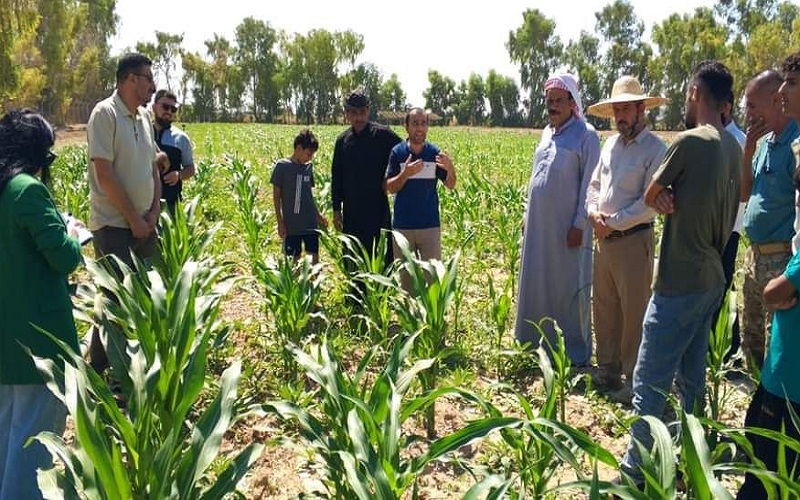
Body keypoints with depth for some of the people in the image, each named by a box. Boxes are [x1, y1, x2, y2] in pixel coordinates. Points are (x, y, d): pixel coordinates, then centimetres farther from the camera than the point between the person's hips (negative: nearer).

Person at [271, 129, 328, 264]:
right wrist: (280, 222, -7)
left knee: (314, 256, 6)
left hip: (310, 223, 4)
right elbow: (276, 196, -4)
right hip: (291, 225, -4)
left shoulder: (308, 167, 7)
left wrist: (318, 215, 13)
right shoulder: (282, 166, -7)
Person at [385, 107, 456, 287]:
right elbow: (390, 188, -3)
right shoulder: (397, 152, -2)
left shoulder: (435, 152, -1)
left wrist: (450, 169, -21)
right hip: (403, 224, 0)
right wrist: (405, 174, -22)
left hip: (430, 224, 0)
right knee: (405, 273, 11)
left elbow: (450, 185, 0)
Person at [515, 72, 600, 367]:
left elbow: (590, 185, -12)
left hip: (567, 227, -7)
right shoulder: (547, 133, 14)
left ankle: (576, 353, 11)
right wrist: (527, 216, 16)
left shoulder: (586, 136, -9)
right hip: (539, 226, 7)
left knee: (570, 287, 0)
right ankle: (542, 342, 24)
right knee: (539, 284, 12)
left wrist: (580, 225, -16)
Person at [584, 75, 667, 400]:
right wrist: (593, 213, -1)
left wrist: (612, 223, -13)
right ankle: (607, 370, 28)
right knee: (603, 308, 14)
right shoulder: (610, 144, 13)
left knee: (634, 314, 0)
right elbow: (594, 185, 18)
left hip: (633, 240, -7)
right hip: (604, 239, 7)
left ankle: (634, 381, 13)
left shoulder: (655, 149, -10)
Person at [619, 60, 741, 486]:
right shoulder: (734, 148, 8)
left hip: (679, 283, -9)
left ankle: (635, 474, 5)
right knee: (692, 378, 18)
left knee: (649, 384, -2)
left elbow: (650, 197, -5)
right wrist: (675, 199, -1)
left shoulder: (690, 141, -17)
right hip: (711, 278, 9)